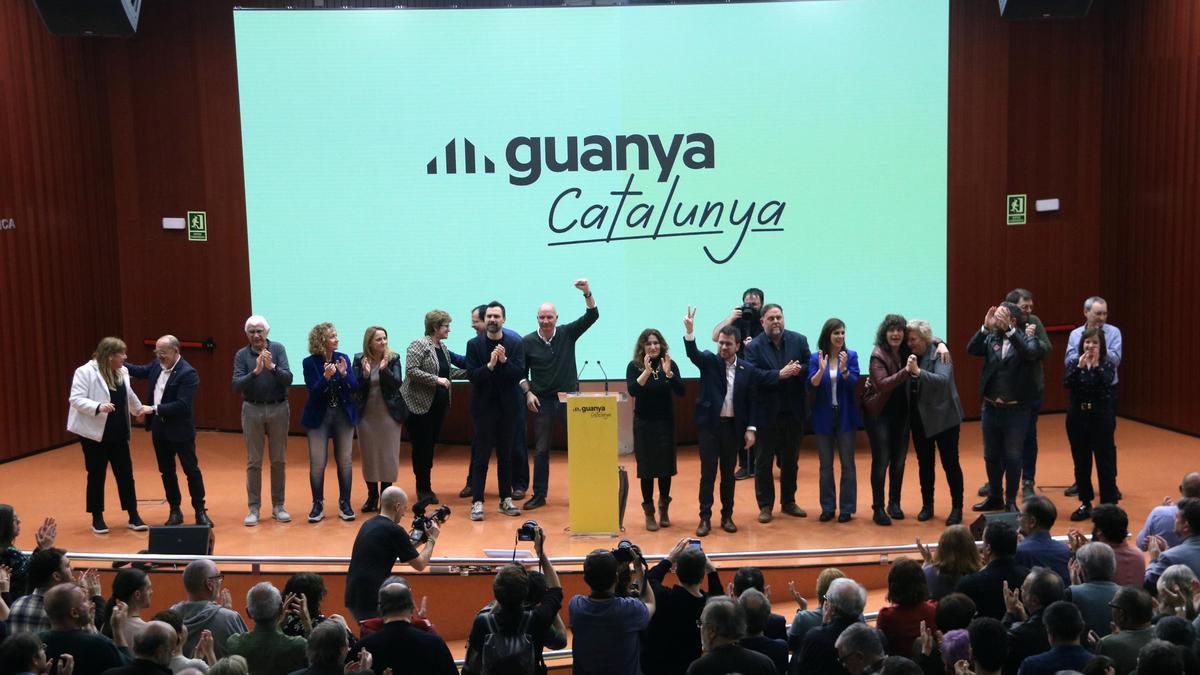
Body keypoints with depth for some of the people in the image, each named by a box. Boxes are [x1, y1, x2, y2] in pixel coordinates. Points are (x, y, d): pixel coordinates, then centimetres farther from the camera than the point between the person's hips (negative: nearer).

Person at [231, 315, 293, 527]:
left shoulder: (278, 349, -3)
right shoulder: (242, 355, -1)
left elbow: (288, 379, -12)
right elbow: (236, 386, -11)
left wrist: (272, 366, -29)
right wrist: (255, 371, -26)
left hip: (278, 409, 0)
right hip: (252, 410, 0)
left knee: (279, 460, 7)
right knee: (253, 462, 4)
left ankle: (278, 506, 17)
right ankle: (253, 508, 10)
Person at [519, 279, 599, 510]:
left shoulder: (567, 333, -1)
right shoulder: (528, 342, -1)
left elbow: (592, 316, -10)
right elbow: (521, 372, 8)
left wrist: (587, 293, -23)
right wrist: (528, 392, -5)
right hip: (542, 402, 0)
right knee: (541, 449, 6)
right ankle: (539, 495, 15)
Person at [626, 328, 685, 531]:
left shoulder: (670, 364, -2)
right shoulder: (634, 366, -5)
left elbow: (681, 391, -11)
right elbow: (632, 390, -20)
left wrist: (668, 372, -24)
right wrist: (647, 371, -31)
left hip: (666, 422, 1)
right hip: (643, 423, -1)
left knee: (666, 467, 7)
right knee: (646, 468, 1)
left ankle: (664, 509, 25)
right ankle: (649, 513, 11)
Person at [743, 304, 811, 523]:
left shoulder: (799, 340, 1)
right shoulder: (753, 347, -8)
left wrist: (797, 370, -22)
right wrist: (780, 375, -27)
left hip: (793, 412, 3)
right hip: (766, 413, -3)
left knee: (790, 460, 16)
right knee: (763, 462, 8)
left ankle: (788, 502, 30)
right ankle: (765, 506, 19)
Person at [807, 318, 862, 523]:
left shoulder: (851, 355, -3)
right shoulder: (816, 358, -2)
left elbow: (853, 384, -12)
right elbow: (811, 386, -10)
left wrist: (843, 369, -30)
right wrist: (821, 370, -27)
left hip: (845, 416, -1)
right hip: (824, 416, 1)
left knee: (847, 463, 4)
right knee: (825, 464, 8)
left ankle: (847, 508, 10)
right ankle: (827, 507, 16)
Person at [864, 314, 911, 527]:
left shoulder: (907, 351, -2)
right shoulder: (878, 355, -16)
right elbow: (883, 384, -27)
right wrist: (906, 371, -39)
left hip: (901, 412, 5)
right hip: (879, 413, -5)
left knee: (899, 460, 11)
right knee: (881, 461, -3)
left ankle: (894, 503, 26)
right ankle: (878, 509, 6)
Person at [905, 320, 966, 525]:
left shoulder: (939, 354, -13)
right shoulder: (911, 356, 3)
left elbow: (943, 380, -28)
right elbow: (904, 386, 7)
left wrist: (917, 371, -38)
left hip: (943, 417, -5)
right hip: (919, 418, 5)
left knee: (950, 463, 3)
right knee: (924, 464, 12)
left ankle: (957, 508, 13)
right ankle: (927, 506, 24)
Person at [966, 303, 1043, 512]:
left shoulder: (1026, 339, -5)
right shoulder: (991, 338, 3)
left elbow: (1031, 353, -26)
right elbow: (971, 349, -11)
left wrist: (1008, 329, -33)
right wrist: (986, 327, -21)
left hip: (1016, 410, -4)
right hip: (991, 408, 4)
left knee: (1013, 457, 5)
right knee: (991, 456, 14)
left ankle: (1011, 501, 18)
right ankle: (995, 497, 29)